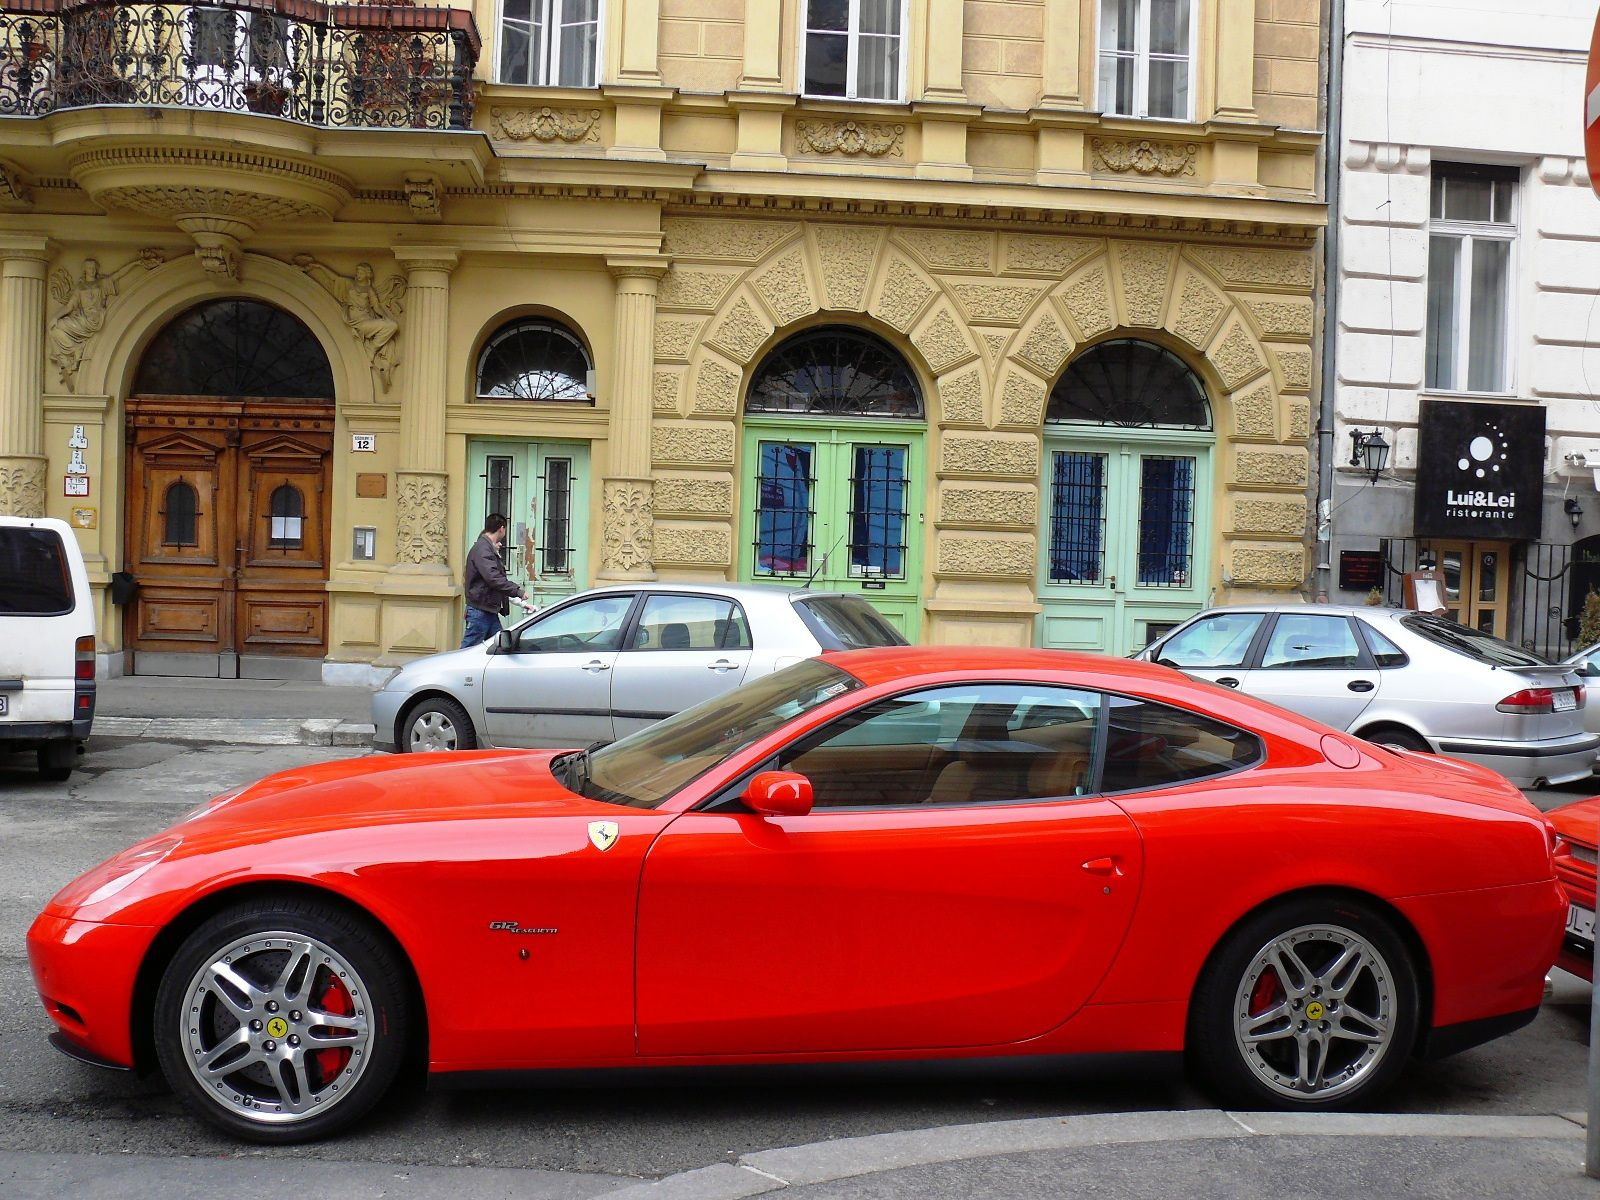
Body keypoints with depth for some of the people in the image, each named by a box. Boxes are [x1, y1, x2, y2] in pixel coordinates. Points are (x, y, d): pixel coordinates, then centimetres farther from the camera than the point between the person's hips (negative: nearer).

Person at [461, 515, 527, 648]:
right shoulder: (482, 549, -15)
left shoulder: (489, 548, 18)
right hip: (479, 610, -10)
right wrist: (518, 591, -23)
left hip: (490, 611, 10)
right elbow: (493, 578, -26)